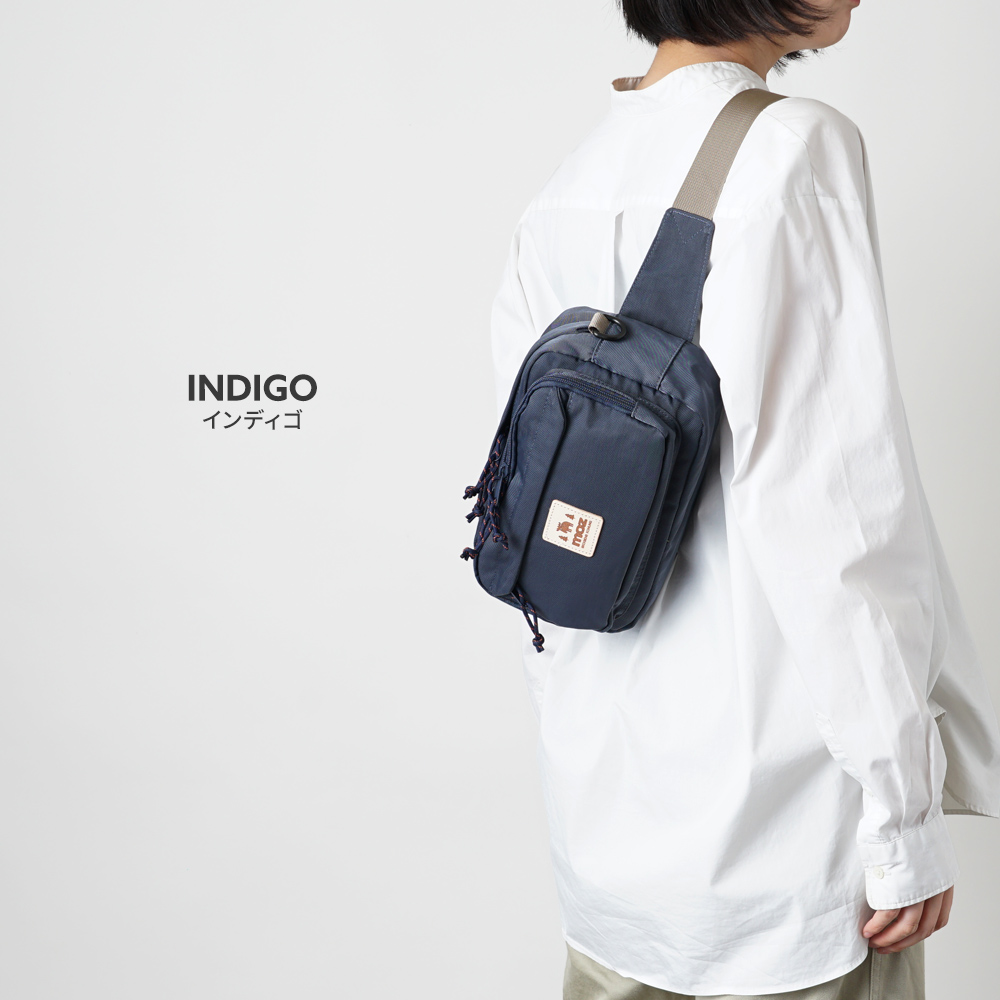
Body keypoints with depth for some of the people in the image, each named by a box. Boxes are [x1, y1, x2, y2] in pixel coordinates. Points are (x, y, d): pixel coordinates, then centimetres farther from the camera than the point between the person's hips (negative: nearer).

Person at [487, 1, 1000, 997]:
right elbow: (832, 507, -20)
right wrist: (906, 811, -13)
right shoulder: (794, 148, -15)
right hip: (775, 803, -7)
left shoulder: (560, 198, 5)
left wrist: (579, 736, 18)